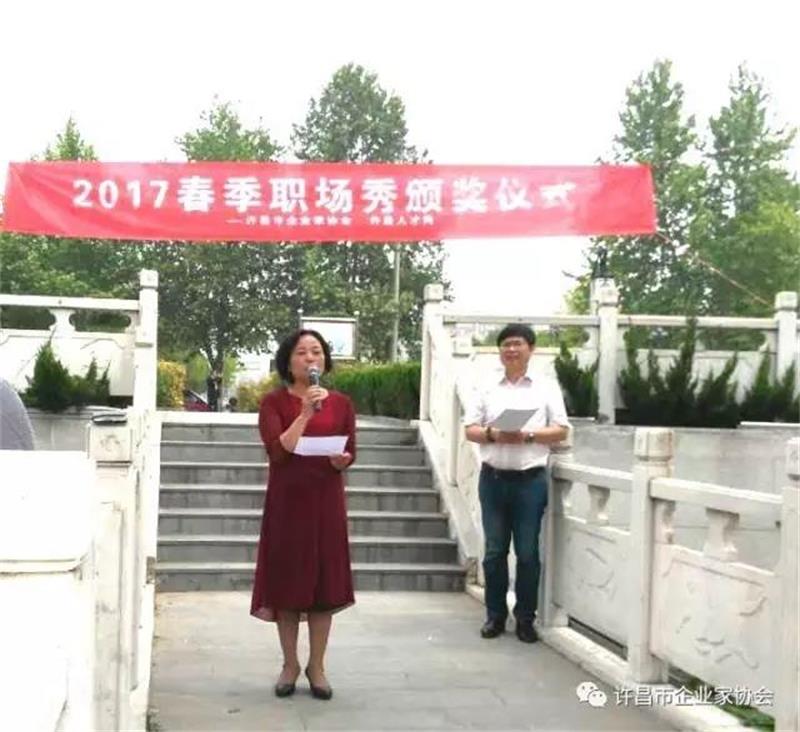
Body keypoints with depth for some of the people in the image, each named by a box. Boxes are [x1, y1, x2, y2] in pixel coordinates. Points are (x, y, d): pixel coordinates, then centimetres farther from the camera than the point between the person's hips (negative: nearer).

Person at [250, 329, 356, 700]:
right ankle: (290, 665, 18)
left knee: (325, 581, 4)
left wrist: (339, 460, -17)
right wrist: (305, 412, -21)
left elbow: (350, 454, 5)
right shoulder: (274, 402, -4)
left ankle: (317, 667, 16)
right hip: (286, 501, -2)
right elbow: (278, 451, -16)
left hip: (326, 501, 2)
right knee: (287, 581, 4)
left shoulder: (341, 403, 5)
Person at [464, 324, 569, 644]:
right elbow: (470, 430, 6)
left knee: (527, 552, 3)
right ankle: (495, 615, 18)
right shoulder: (487, 389, 10)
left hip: (531, 479, -2)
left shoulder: (547, 388, 4)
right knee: (494, 551, 7)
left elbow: (561, 431, 0)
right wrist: (493, 434, -14)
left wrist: (529, 435, -15)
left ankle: (525, 618, 14)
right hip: (493, 478, 2)